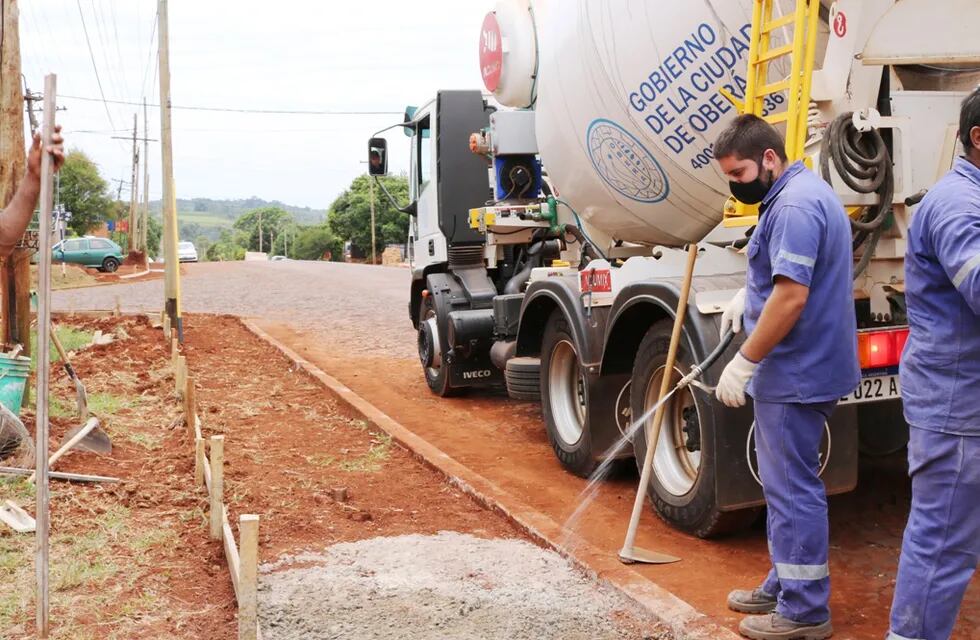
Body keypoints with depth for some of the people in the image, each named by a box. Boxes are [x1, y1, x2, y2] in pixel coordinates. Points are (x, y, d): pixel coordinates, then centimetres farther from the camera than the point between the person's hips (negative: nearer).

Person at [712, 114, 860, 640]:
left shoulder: (794, 206, -20)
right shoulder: (801, 191, 15)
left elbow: (791, 296, -26)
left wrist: (744, 362, -22)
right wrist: (749, 294, 16)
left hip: (796, 375, -11)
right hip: (799, 371, 11)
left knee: (792, 488, -2)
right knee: (785, 484, 18)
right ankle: (785, 586, 30)